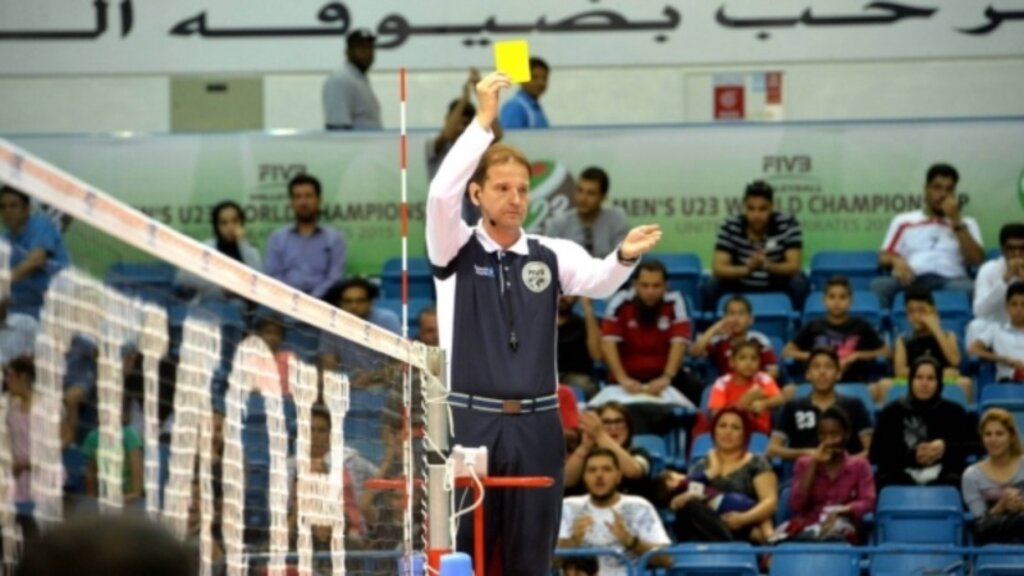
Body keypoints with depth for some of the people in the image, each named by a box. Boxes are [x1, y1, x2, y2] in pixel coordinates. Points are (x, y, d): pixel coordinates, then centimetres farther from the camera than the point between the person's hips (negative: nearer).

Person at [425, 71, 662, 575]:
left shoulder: (550, 256, 8)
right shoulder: (456, 251, 2)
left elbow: (598, 282, -9)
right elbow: (441, 194, -15)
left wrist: (625, 256, -32)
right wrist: (484, 121, -20)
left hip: (536, 424, 2)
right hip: (470, 419, -2)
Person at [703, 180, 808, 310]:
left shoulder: (787, 224, -18)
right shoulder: (730, 226, -17)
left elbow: (794, 266, -22)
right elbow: (718, 268, -22)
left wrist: (767, 266, -43)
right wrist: (747, 269, -43)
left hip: (777, 285, 0)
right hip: (741, 286, 0)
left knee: (799, 284, -30)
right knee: (711, 286, -25)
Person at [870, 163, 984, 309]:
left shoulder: (966, 224, 22)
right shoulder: (904, 221, 23)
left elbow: (976, 259, 7)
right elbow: (884, 257, 16)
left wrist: (956, 221, 3)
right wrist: (896, 261, -9)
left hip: (949, 280, -1)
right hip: (911, 280, 1)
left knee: (970, 289, -37)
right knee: (879, 286, -33)